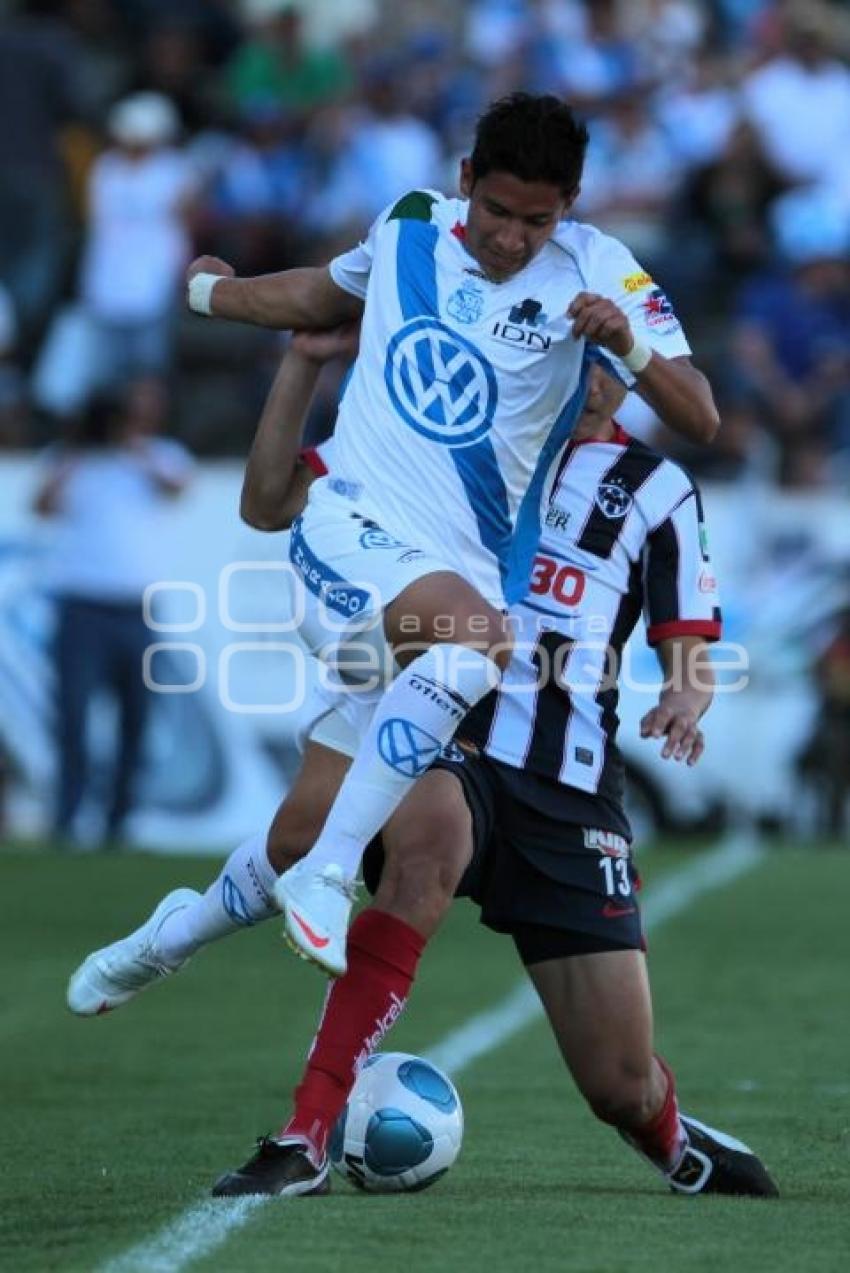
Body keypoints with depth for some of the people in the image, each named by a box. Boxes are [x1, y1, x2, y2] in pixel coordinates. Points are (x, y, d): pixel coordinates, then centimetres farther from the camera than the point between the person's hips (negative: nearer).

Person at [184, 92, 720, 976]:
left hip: (472, 565, 2)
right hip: (354, 523, -2)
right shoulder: (409, 228, 5)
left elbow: (699, 420, -10)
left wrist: (630, 345, -29)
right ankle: (323, 880, -35)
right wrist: (213, 292, 47)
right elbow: (326, 294, 29)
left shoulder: (597, 271, -3)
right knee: (478, 634, -33)